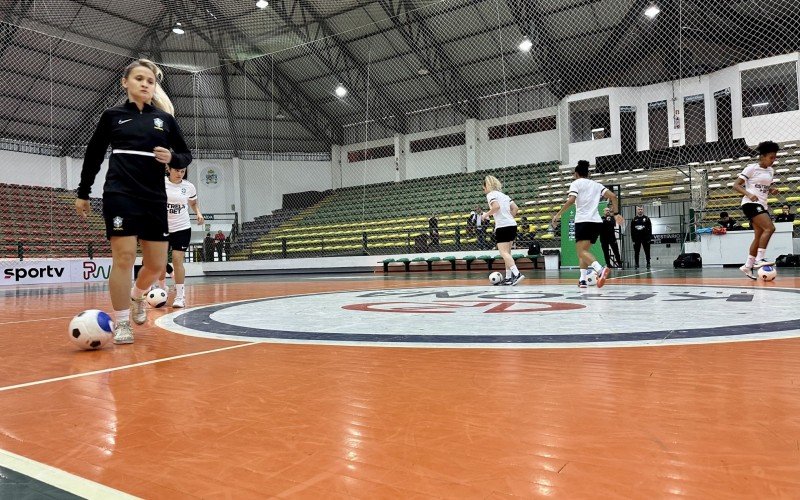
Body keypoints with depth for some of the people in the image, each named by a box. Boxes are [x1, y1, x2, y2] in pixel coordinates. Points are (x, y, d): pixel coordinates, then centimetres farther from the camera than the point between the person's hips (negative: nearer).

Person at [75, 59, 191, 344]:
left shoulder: (166, 119, 10)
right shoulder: (112, 116, 7)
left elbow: (186, 156, 13)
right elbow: (93, 155, 13)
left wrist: (172, 158, -10)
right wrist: (83, 193, 13)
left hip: (155, 199, 3)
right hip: (120, 196, -2)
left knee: (156, 264, 5)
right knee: (123, 258, -8)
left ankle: (137, 296, 38)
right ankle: (121, 324, 5)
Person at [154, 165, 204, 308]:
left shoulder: (189, 187, -1)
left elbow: (194, 202, 17)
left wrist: (199, 213, -1)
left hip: (182, 228, -1)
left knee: (177, 260, -9)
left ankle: (180, 296, -3)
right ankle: (162, 289, 36)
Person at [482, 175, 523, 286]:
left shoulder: (491, 194, -3)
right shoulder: (503, 195, 21)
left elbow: (496, 206, -21)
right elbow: (515, 208, 15)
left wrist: (486, 215, -8)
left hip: (502, 227, -9)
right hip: (512, 224, 9)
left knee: (504, 253, -12)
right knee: (507, 253, 12)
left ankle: (517, 274, -26)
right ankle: (509, 277, 14)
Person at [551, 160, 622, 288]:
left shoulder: (576, 183, 4)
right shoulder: (596, 184, 20)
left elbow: (571, 201, -12)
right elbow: (612, 196, 8)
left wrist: (558, 215, -8)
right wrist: (616, 213, 11)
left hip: (583, 221, -6)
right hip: (597, 221, 6)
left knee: (582, 251, -13)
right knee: (583, 250, 16)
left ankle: (601, 269, -38)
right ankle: (583, 280, 9)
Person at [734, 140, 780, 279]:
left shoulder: (770, 171, 16)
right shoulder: (751, 168, -5)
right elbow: (736, 185, -9)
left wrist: (773, 190, 5)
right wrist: (749, 194, -25)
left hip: (762, 205, 8)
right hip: (750, 204, -8)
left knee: (759, 237, 5)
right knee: (770, 228, -24)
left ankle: (748, 266, 11)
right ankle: (759, 259, -21)